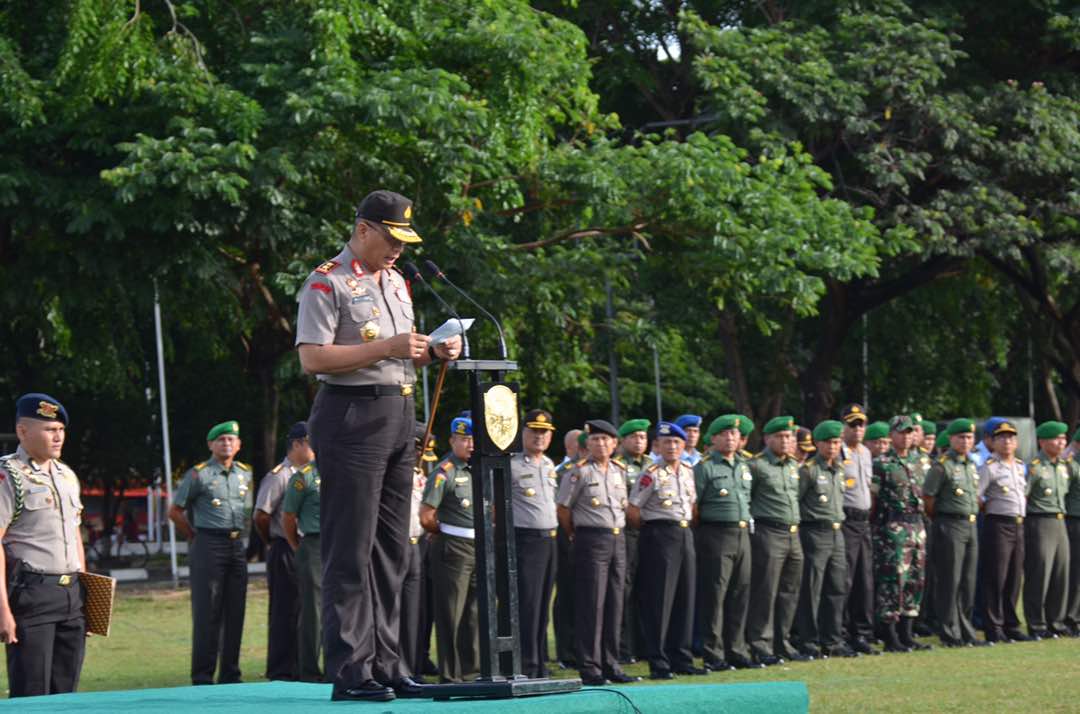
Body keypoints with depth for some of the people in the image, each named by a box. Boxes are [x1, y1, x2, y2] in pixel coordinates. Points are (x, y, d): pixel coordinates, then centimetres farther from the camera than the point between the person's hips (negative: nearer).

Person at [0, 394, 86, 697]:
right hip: (30, 593, -7)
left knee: (65, 692, 8)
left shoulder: (67, 476, 17)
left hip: (71, 593, 7)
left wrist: (84, 593, 19)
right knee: (31, 696, -7)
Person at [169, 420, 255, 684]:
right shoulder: (198, 474, -3)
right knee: (207, 614, -6)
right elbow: (175, 511, 2)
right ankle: (202, 677, -4)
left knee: (235, 613, 6)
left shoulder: (245, 474, 14)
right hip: (209, 546, -5)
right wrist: (196, 539, 4)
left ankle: (230, 675, 12)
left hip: (237, 546, 6)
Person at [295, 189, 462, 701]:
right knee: (350, 550, -8)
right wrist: (387, 347, -19)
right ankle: (349, 672, -8)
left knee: (390, 548, 9)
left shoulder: (396, 283, 19)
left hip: (400, 416, 9)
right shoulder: (327, 284, -7)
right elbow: (312, 357, -17)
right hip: (353, 415, -9)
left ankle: (385, 663, 14)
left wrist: (432, 352, 5)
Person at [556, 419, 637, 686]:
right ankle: (590, 668, -4)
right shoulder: (578, 472, -6)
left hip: (618, 539, 6)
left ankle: (611, 665, 14)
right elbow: (562, 508, -3)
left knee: (614, 605, 8)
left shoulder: (619, 472, 13)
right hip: (591, 541, -6)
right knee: (591, 605, -6)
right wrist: (576, 535, 4)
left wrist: (618, 531, 16)